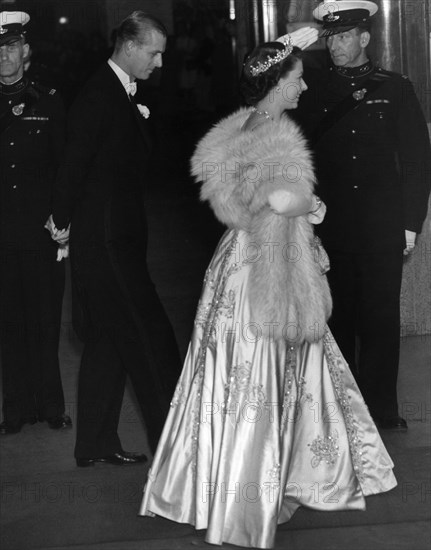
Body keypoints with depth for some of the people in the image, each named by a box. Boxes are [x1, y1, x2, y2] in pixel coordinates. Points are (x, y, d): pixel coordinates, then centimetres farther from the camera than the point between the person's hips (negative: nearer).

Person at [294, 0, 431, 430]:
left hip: (383, 228, 0)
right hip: (332, 228, 1)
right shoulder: (314, 90, 7)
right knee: (337, 318, 4)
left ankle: (381, 408, 8)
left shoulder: (395, 89, 7)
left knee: (381, 318, 1)